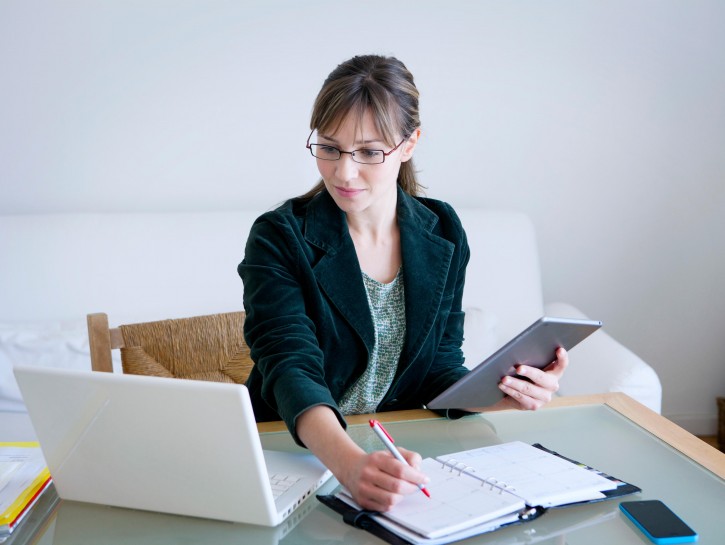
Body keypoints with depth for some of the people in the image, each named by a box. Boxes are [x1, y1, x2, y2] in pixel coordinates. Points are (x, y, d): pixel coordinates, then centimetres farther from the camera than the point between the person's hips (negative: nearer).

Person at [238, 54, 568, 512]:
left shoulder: (443, 234, 3)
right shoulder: (280, 238, -11)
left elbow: (440, 371, 5)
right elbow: (291, 368, -24)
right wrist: (350, 463, -42)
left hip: (398, 459, 3)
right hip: (294, 454, -2)